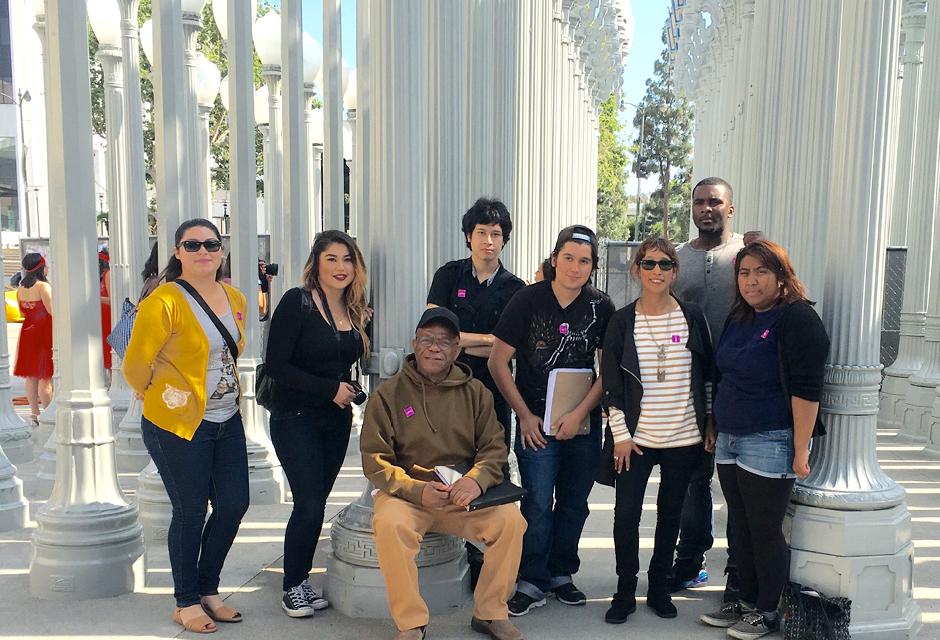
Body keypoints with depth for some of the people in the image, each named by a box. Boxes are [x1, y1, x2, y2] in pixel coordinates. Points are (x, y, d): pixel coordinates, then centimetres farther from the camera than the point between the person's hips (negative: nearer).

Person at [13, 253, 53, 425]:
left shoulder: (21, 288, 7)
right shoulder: (43, 286, -15)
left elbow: (23, 312, 17)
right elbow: (52, 311, -21)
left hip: (28, 332, 7)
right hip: (44, 333, -7)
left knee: (31, 377, 11)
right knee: (46, 378, -2)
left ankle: (34, 414, 17)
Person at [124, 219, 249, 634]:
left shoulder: (235, 299, 7)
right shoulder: (165, 301, -16)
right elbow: (135, 365, -11)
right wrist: (162, 397, 3)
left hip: (227, 420, 7)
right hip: (178, 424, -7)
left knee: (234, 504, 10)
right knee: (191, 511, 4)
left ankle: (207, 590, 30)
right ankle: (186, 603, 24)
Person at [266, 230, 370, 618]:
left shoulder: (356, 312, 6)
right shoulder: (297, 302, -12)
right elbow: (275, 365, -16)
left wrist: (349, 391, 0)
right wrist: (330, 389, -16)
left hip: (337, 421, 6)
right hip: (296, 419, -5)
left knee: (316, 503, 9)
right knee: (309, 505, -8)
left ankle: (303, 579, 24)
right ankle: (292, 587, 11)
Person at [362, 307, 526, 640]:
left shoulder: (475, 393, 8)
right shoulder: (388, 394, 0)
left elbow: (495, 449, 3)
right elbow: (375, 460, -4)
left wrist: (476, 480, -20)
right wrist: (417, 490, -20)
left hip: (464, 497, 2)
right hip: (405, 494, -2)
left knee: (510, 519, -22)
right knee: (390, 524, -33)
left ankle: (490, 613, 0)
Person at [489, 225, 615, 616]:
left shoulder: (601, 307, -1)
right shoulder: (528, 300, -8)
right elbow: (498, 363, -6)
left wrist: (581, 414, -11)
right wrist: (525, 416, -7)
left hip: (585, 423, 3)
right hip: (536, 422, -3)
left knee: (574, 503, 13)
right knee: (538, 504, -1)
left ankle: (561, 573, 30)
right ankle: (532, 583, 13)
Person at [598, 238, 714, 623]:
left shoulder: (692, 318, 1)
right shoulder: (622, 321, -2)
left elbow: (707, 375, 8)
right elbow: (611, 383, -2)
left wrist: (710, 425, 5)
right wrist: (621, 434, -5)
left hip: (684, 437, 1)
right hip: (636, 437, -1)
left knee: (670, 514, 12)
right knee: (626, 514, -2)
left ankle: (659, 588, 29)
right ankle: (625, 592, 16)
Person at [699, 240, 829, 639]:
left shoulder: (797, 319, -13)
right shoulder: (739, 318, 12)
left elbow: (806, 390, -18)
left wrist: (800, 450, -20)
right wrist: (717, 427, 18)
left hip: (770, 443, -8)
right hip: (730, 441, 8)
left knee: (765, 531, 2)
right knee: (742, 528, 14)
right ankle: (747, 603, 28)